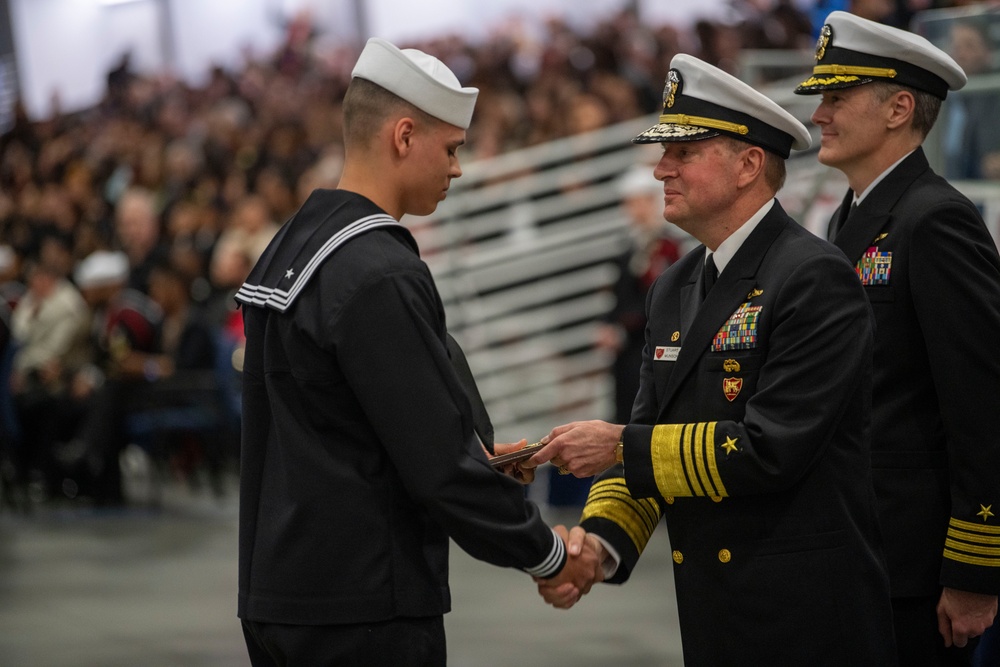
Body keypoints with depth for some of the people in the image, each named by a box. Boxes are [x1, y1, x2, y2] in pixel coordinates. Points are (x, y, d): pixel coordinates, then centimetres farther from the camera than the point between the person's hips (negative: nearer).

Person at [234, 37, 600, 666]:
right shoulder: (379, 278, -18)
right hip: (362, 609, -10)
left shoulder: (290, 248, 12)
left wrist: (469, 453, 17)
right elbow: (439, 462, -18)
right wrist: (548, 553, -7)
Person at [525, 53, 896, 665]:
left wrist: (620, 446, -15)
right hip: (712, 614, 8)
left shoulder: (816, 278, -14)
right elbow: (649, 436, 12)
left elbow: (771, 449, -21)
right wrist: (600, 539, -7)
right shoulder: (674, 291, 12)